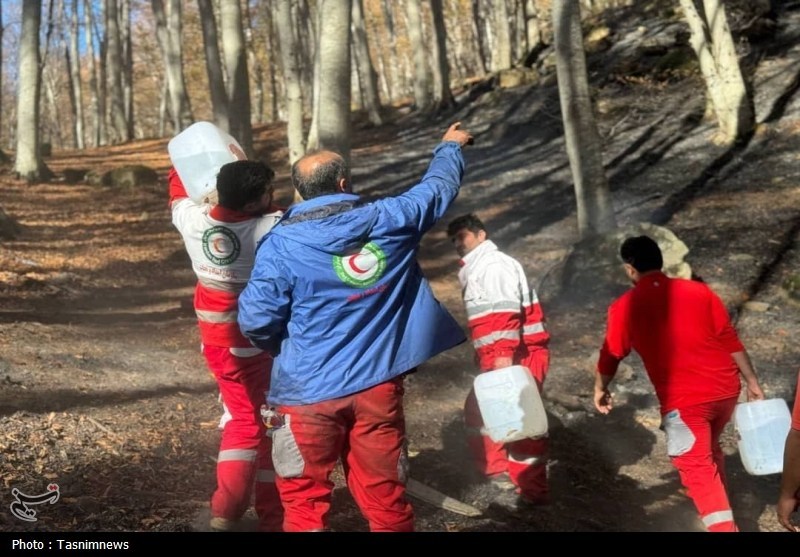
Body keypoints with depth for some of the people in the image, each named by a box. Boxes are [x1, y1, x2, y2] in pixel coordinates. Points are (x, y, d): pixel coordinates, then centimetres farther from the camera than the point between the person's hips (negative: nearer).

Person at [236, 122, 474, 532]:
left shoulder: (281, 244, -9)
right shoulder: (388, 220, -2)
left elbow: (257, 320, -11)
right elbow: (438, 189, 15)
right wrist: (450, 147, 36)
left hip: (309, 390, -2)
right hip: (377, 385, 3)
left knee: (306, 499, 12)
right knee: (385, 497, 14)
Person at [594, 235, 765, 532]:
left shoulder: (625, 306, -4)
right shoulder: (700, 291, 3)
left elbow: (611, 354, 7)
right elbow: (731, 341, 5)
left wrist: (600, 389, 23)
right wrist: (752, 382, 13)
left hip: (683, 400, -5)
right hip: (725, 389, 5)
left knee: (697, 468, 2)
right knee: (710, 448, 28)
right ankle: (718, 505, 45)